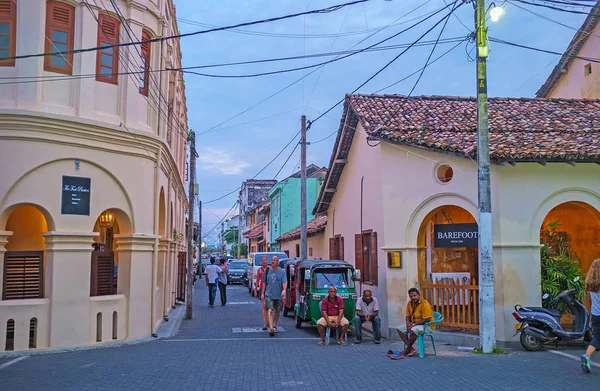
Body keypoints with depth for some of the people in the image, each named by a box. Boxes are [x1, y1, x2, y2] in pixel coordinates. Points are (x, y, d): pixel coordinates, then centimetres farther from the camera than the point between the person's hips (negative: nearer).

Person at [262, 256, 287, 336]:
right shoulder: (267, 271, 5)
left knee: (277, 311, 13)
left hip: (279, 295, 1)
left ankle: (274, 326, 30)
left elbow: (285, 282, -8)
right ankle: (271, 327, -22)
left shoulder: (282, 271, 0)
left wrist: (284, 290, -26)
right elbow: (264, 282, 12)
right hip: (269, 294, -1)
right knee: (270, 311, -15)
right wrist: (263, 293, 10)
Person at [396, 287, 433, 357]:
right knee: (400, 329, -6)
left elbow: (427, 319, -22)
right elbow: (408, 316, 10)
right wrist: (408, 323, -12)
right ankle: (411, 349, -15)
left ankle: (407, 349, -12)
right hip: (413, 324, 8)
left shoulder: (425, 304, -20)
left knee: (413, 330, -35)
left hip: (426, 325, -8)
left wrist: (414, 324, -22)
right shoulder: (410, 303, 3)